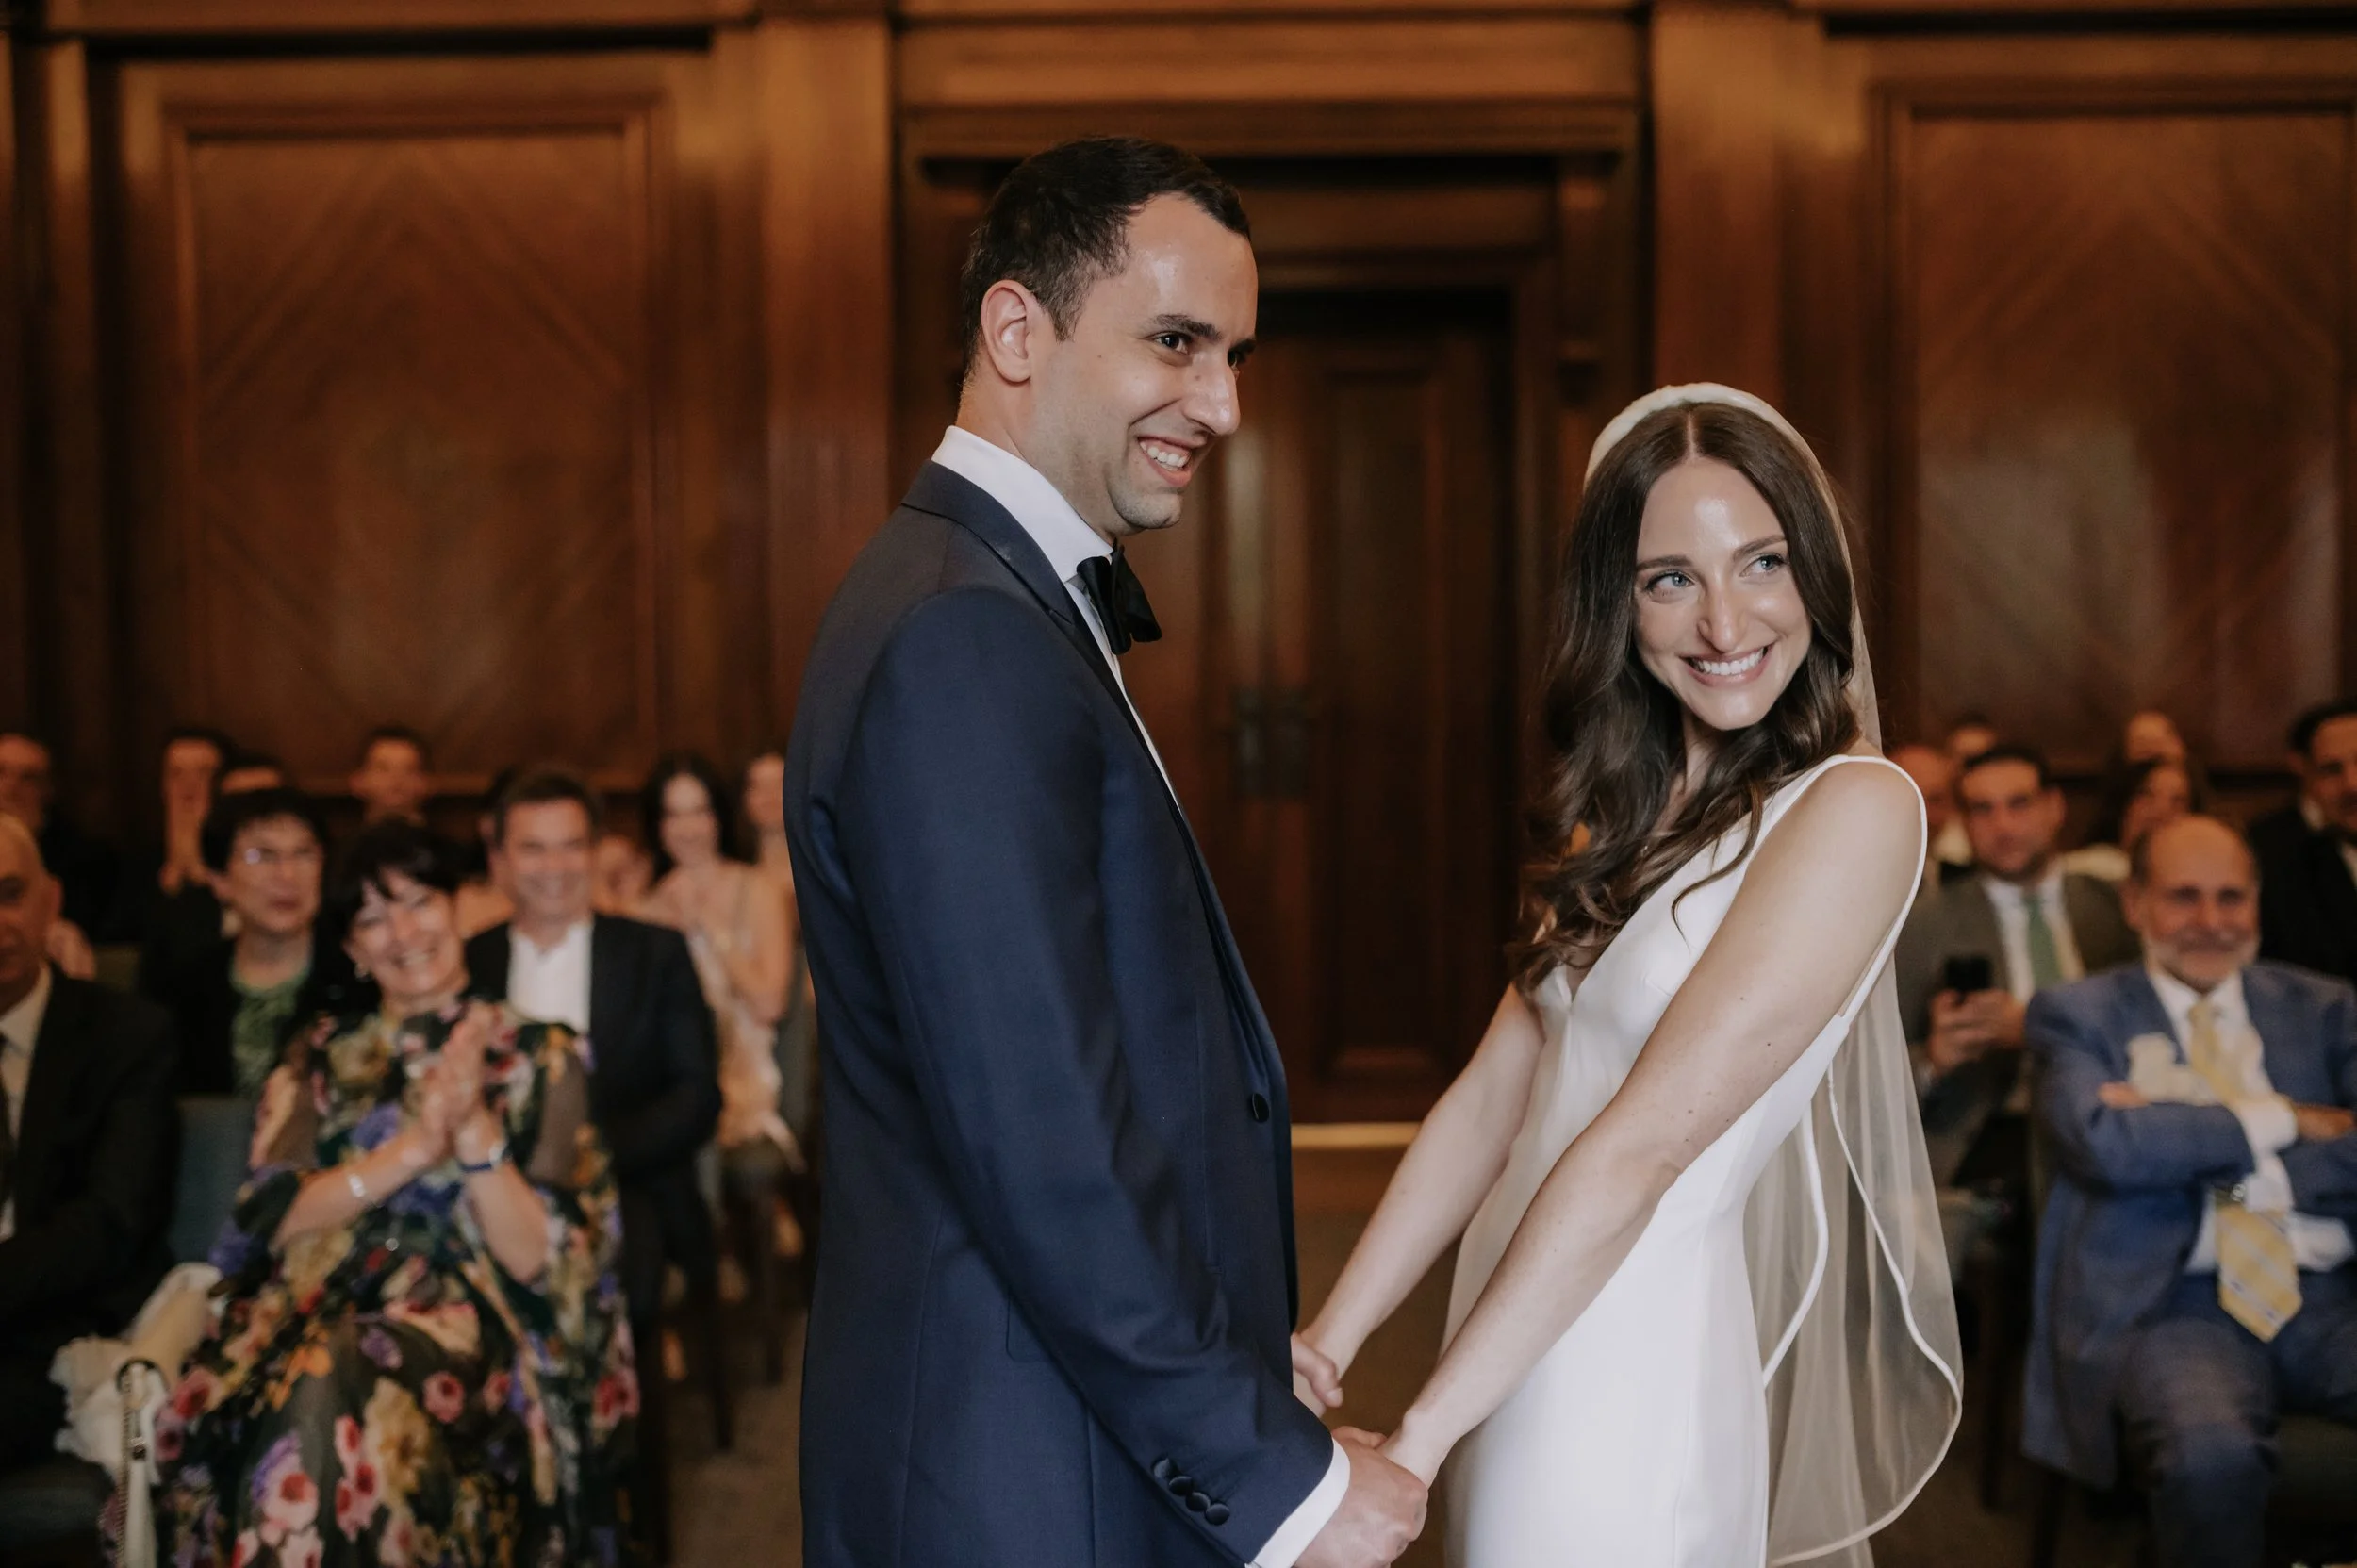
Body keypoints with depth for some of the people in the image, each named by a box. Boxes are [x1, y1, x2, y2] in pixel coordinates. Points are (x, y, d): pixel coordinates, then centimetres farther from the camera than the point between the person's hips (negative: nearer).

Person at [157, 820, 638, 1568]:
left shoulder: (537, 1058, 8)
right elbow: (274, 1219, 3)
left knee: (330, 1396, -36)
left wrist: (475, 1128, -14)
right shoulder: (323, 1057, 18)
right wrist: (413, 1148, -10)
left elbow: (537, 1257, -1)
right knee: (215, 1410, -32)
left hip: (472, 1317, -2)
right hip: (324, 1302, 3)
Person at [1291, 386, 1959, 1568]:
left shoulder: (1854, 808, -15)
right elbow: (1494, 1094, 3)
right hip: (1520, 1357, 7)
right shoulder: (1632, 814, 10)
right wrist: (1325, 1345, -7)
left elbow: (1643, 1143, -20)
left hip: (1627, 1369, -7)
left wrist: (1413, 1444, -21)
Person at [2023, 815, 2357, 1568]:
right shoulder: (2079, 1015, 12)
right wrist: (2278, 1121, -2)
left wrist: (2188, 1136, -4)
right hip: (2176, 1304, -3)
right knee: (2210, 1457, -36)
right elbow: (2104, 1145, -9)